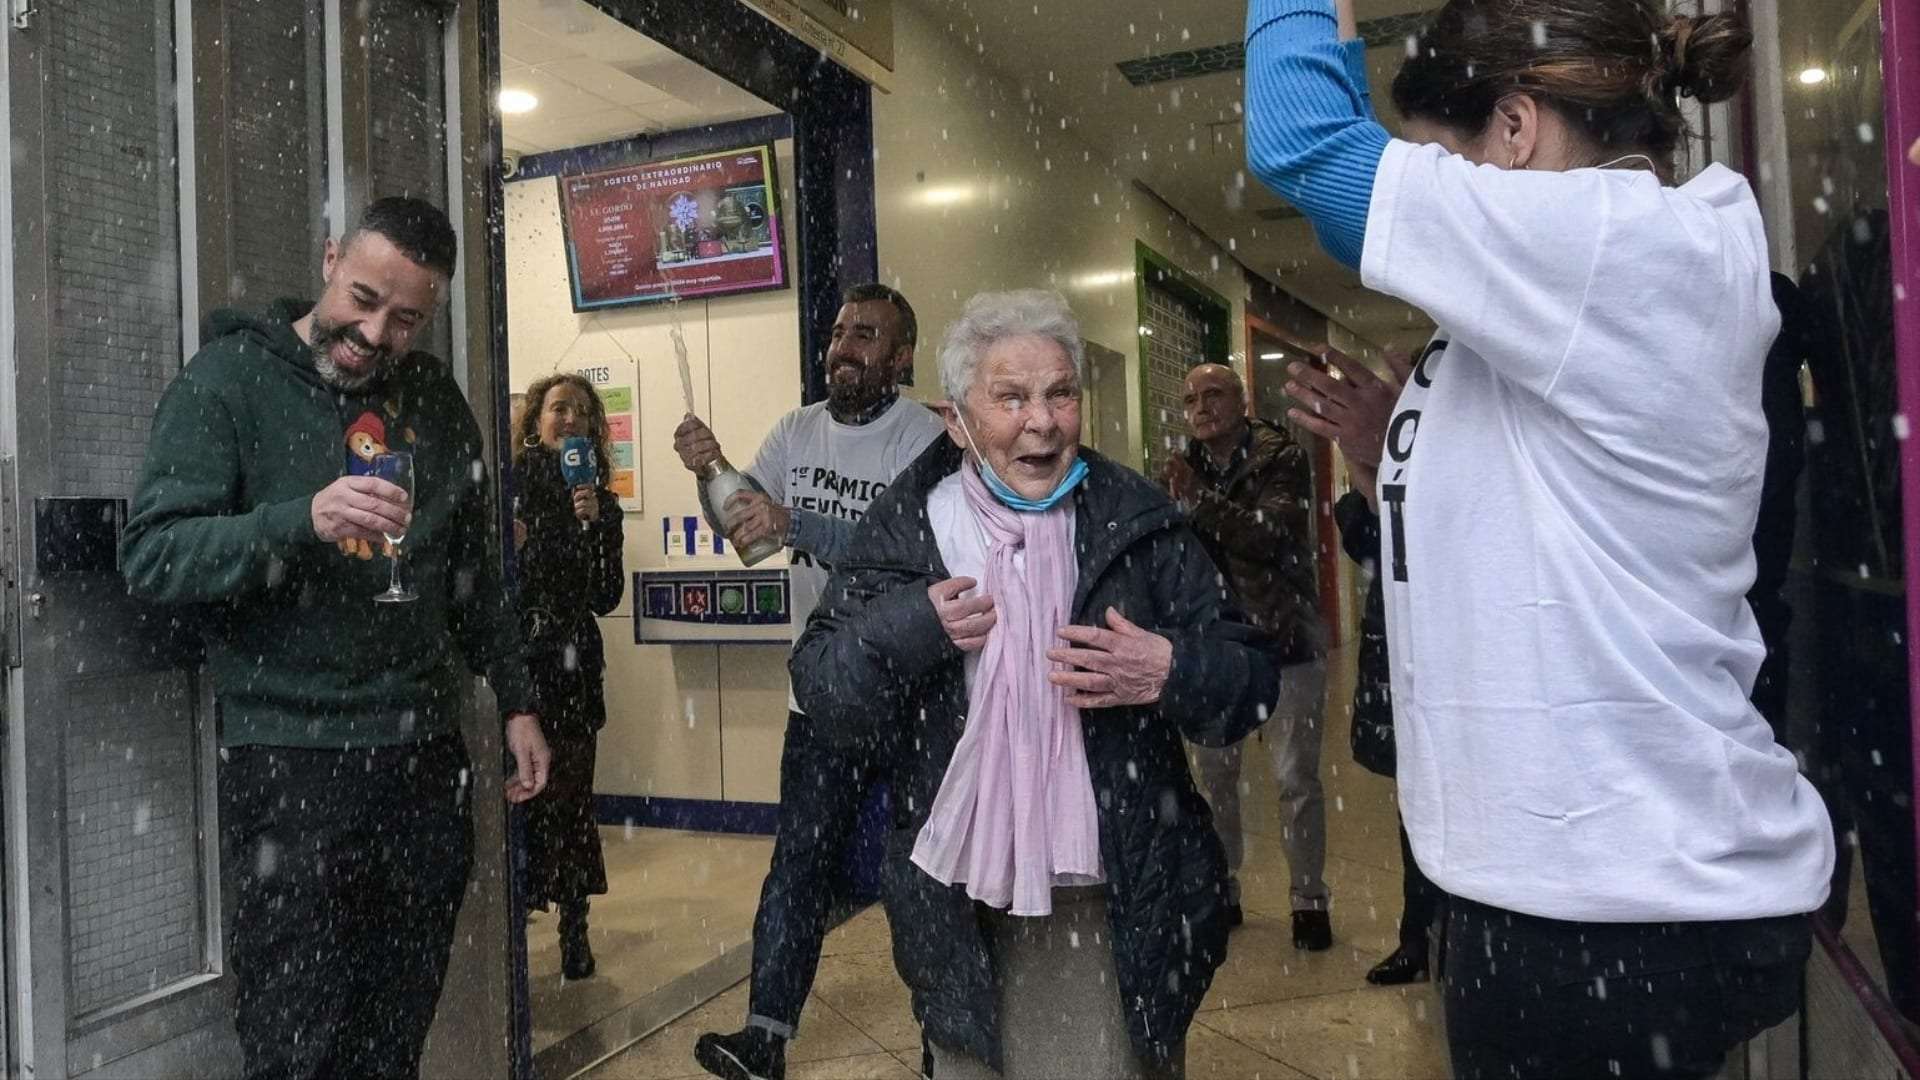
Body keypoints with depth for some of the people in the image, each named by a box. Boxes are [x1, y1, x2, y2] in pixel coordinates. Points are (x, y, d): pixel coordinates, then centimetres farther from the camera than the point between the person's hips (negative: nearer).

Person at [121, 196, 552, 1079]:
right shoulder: (230, 377, -4)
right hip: (291, 763, -4)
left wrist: (515, 701, 14)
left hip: (427, 754, 5)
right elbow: (150, 556, -13)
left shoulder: (434, 397, 11)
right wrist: (304, 520, -30)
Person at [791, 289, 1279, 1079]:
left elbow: (1250, 677, 0)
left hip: (1119, 902, 0)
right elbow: (819, 690, -1)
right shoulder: (905, 529, -1)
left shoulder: (1137, 518, -2)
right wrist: (906, 627, -18)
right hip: (963, 908, 1)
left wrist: (1170, 674, -20)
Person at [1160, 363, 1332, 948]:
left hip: (1283, 640, -4)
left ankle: (1309, 900, 20)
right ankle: (1222, 891, 28)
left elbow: (1273, 535, -22)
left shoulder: (1281, 458, -8)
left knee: (1296, 777, 4)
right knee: (1214, 774, 12)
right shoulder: (1185, 467, 5)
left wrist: (1199, 499, -25)